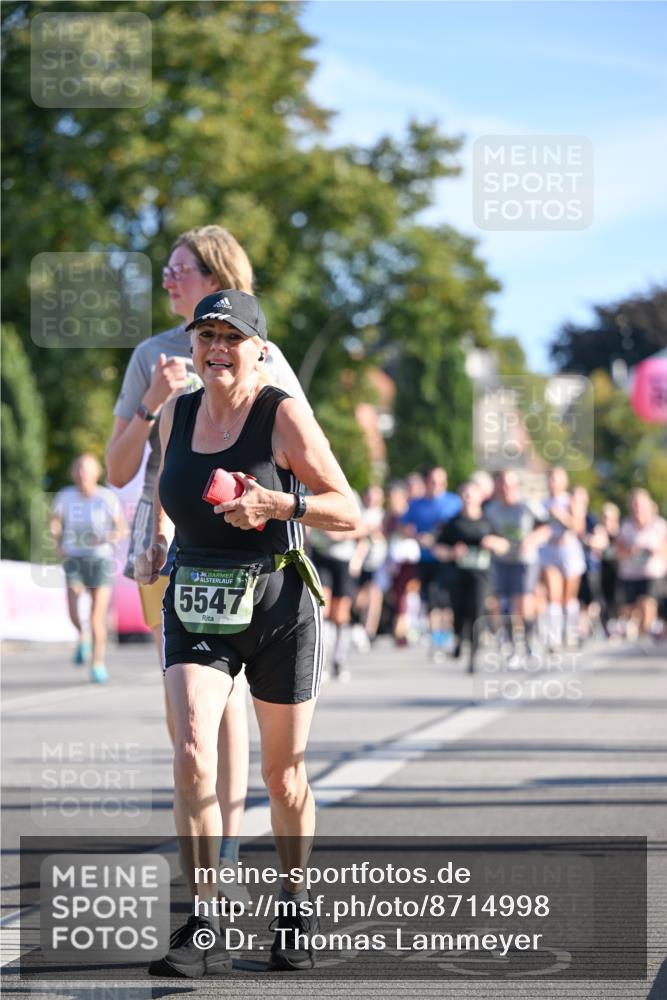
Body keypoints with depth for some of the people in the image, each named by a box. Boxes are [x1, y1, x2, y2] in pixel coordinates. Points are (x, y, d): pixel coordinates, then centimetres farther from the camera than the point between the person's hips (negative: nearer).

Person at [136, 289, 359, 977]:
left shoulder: (283, 415, -9)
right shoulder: (176, 414, 5)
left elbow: (349, 513, -10)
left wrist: (278, 504, -24)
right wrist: (156, 541, 14)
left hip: (278, 606, -3)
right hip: (195, 607, 3)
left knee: (283, 774, 9)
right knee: (192, 755, -18)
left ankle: (295, 913, 31)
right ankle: (204, 932, -16)